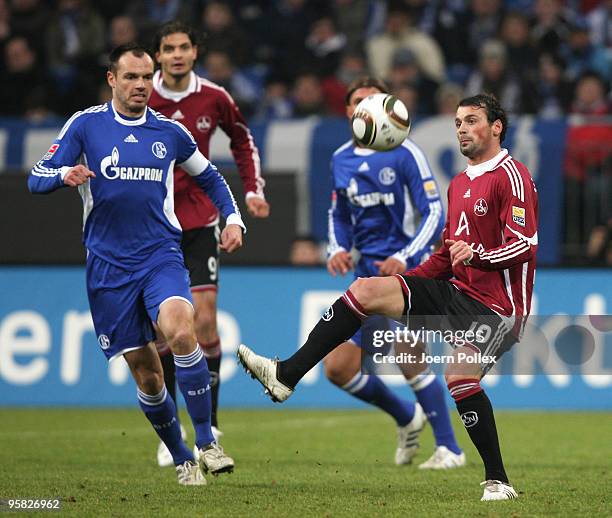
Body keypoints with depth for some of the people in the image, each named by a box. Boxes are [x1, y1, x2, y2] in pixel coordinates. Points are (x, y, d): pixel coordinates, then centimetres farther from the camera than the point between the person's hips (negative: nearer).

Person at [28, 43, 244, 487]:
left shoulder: (170, 132, 8)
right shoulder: (85, 125, 1)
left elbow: (210, 178, 24)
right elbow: (37, 179, -4)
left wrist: (232, 217, 8)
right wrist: (65, 174, -25)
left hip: (161, 255, 0)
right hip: (108, 264, 0)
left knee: (181, 331, -28)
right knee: (145, 371, 1)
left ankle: (207, 443, -21)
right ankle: (182, 460, 19)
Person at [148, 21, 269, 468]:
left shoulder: (214, 98, -2)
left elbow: (243, 139, 17)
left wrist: (253, 189, 9)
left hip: (200, 222, 0)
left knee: (205, 322, -9)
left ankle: (209, 427, 0)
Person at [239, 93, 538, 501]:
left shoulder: (512, 177, -9)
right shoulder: (459, 184, 19)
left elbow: (525, 245, -20)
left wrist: (477, 254, -35)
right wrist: (405, 280, 16)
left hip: (496, 306, -8)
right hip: (455, 292, 8)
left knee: (459, 376, -27)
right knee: (366, 290, -6)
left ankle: (498, 481, -16)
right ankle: (285, 376, -9)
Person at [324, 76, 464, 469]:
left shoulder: (404, 153, -9)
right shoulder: (341, 160, 10)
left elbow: (434, 214, -12)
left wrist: (404, 258, -24)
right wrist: (338, 249, 5)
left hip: (410, 269, -6)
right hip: (369, 274, 7)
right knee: (337, 367, 0)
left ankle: (450, 448, -7)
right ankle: (407, 418, 24)